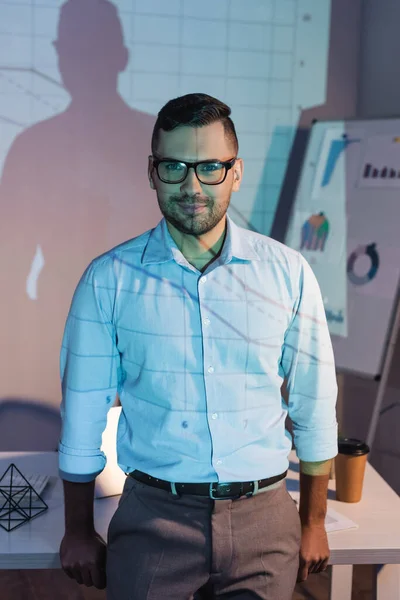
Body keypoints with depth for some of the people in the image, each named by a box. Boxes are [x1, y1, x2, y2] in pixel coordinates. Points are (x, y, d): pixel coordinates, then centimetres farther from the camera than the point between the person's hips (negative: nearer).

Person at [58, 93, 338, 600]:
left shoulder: (287, 273, -3)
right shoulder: (109, 279, -5)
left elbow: (315, 407, 4)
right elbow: (83, 413, 1)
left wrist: (313, 523, 9)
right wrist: (78, 531, 6)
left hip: (262, 518, 1)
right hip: (153, 517, -1)